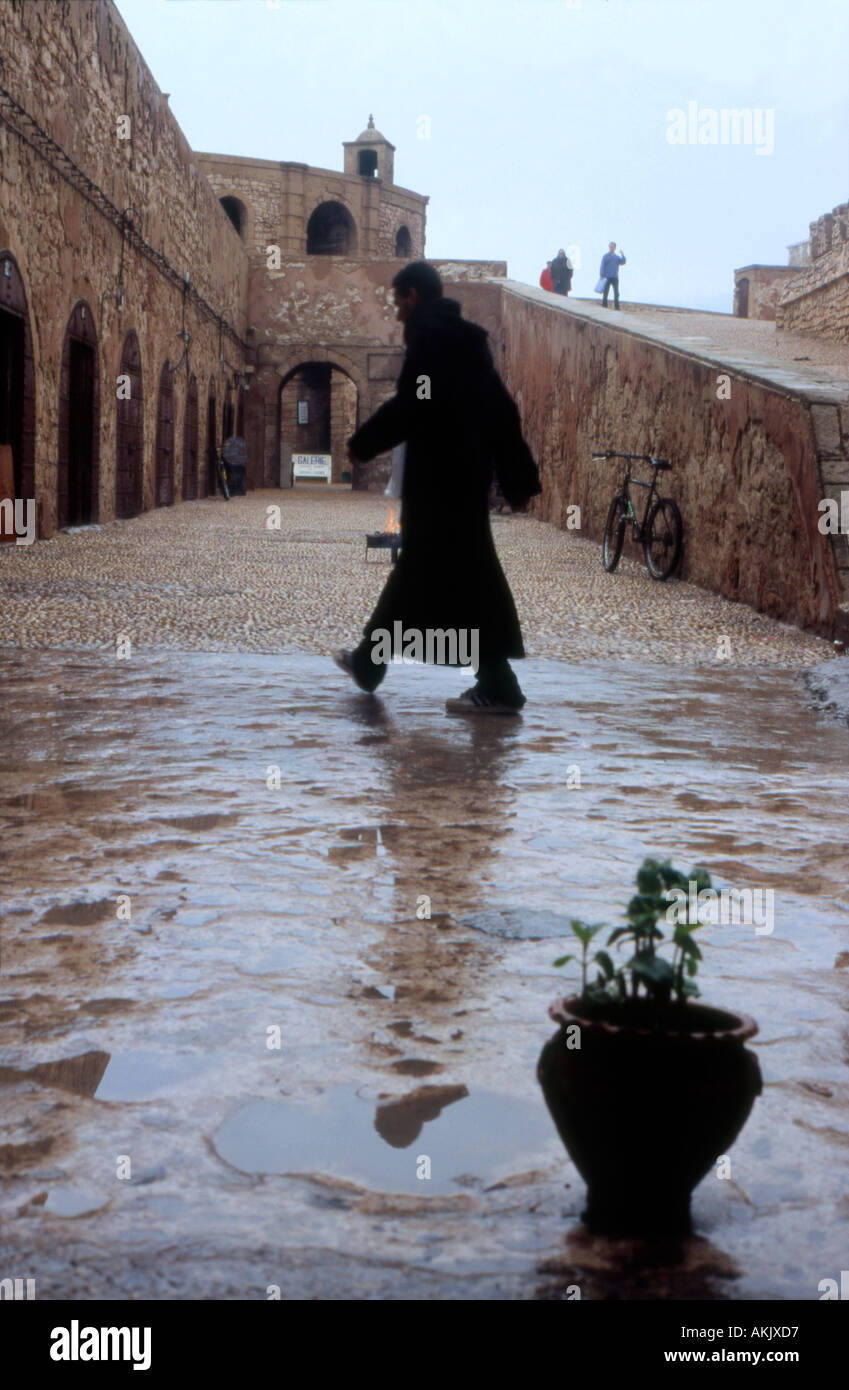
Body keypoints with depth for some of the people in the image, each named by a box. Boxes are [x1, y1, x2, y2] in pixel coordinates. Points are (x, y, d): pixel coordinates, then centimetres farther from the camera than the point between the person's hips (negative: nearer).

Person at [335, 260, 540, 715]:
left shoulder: (427, 334, -9)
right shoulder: (467, 337, 17)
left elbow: (412, 403, -19)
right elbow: (500, 408, 14)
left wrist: (363, 444, -6)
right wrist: (519, 477, 14)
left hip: (438, 475, -9)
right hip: (469, 472, 9)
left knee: (459, 574, -6)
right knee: (416, 565, 13)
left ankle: (498, 687, -6)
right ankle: (368, 661, 21)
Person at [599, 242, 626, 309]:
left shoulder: (617, 257, 13)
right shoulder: (605, 256, 1)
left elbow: (622, 263, -1)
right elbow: (602, 266, -5)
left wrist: (622, 255, -12)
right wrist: (602, 276, -14)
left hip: (615, 278, 3)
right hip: (607, 278, -3)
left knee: (616, 293, -2)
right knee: (605, 293, -2)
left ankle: (616, 307, 2)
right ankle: (604, 307, 3)